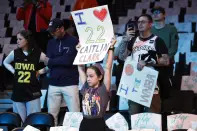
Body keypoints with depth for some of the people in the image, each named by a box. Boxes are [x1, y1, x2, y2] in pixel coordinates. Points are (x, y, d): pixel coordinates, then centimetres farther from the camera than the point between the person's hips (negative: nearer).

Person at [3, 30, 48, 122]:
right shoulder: (14, 53, 2)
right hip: (18, 93, 2)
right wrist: (13, 71, 9)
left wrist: (40, 72, 0)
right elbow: (5, 62, 22)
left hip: (33, 93, -2)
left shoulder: (38, 54, -5)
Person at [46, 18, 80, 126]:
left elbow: (68, 60, -15)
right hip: (53, 84, 4)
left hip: (70, 84, -4)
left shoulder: (73, 41, -3)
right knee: (51, 115, 5)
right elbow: (49, 63, 3)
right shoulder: (51, 43, 11)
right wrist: (61, 60, -13)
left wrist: (53, 61, -4)